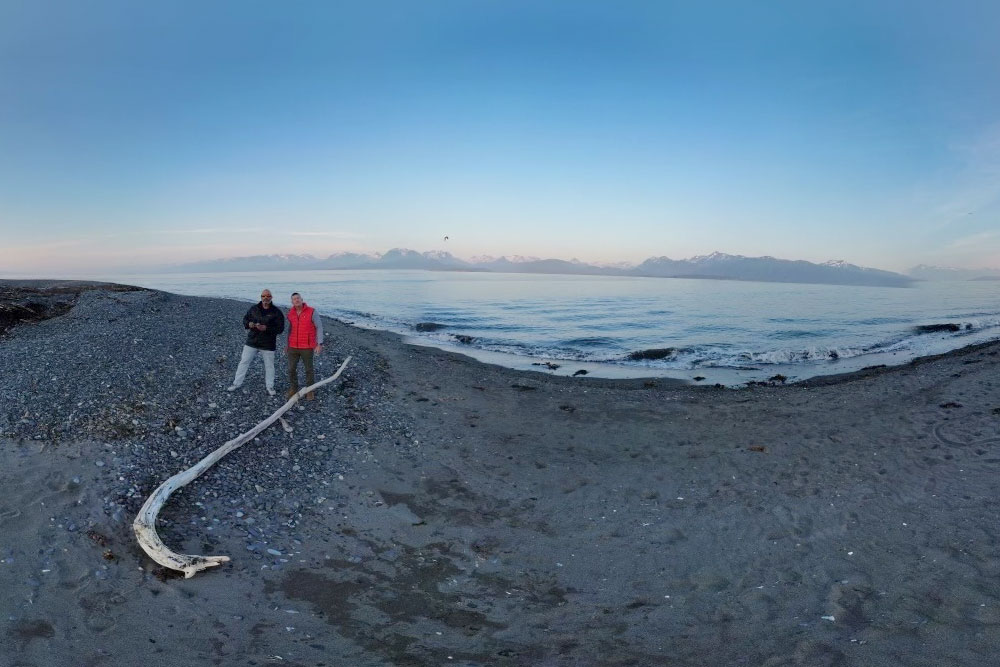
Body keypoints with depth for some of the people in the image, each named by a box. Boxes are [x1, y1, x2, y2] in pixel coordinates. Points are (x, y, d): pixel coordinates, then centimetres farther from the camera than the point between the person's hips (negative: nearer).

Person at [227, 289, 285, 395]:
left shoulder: (276, 312, -9)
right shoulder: (254, 309, 3)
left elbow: (280, 328, -13)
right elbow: (245, 319, 13)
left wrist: (266, 328, -26)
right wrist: (248, 324, -11)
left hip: (268, 345, -3)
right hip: (251, 342, 3)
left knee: (269, 366, 8)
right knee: (243, 362, 7)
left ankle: (270, 386, 24)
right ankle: (237, 383, 20)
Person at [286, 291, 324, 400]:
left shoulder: (312, 311, -12)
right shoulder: (291, 313, 2)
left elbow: (319, 328, -9)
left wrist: (320, 344, -15)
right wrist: (287, 344, 18)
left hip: (307, 347, -4)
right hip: (293, 346, 4)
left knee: (309, 369, 6)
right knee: (291, 369, 5)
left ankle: (310, 391, 22)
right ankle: (293, 390, 23)